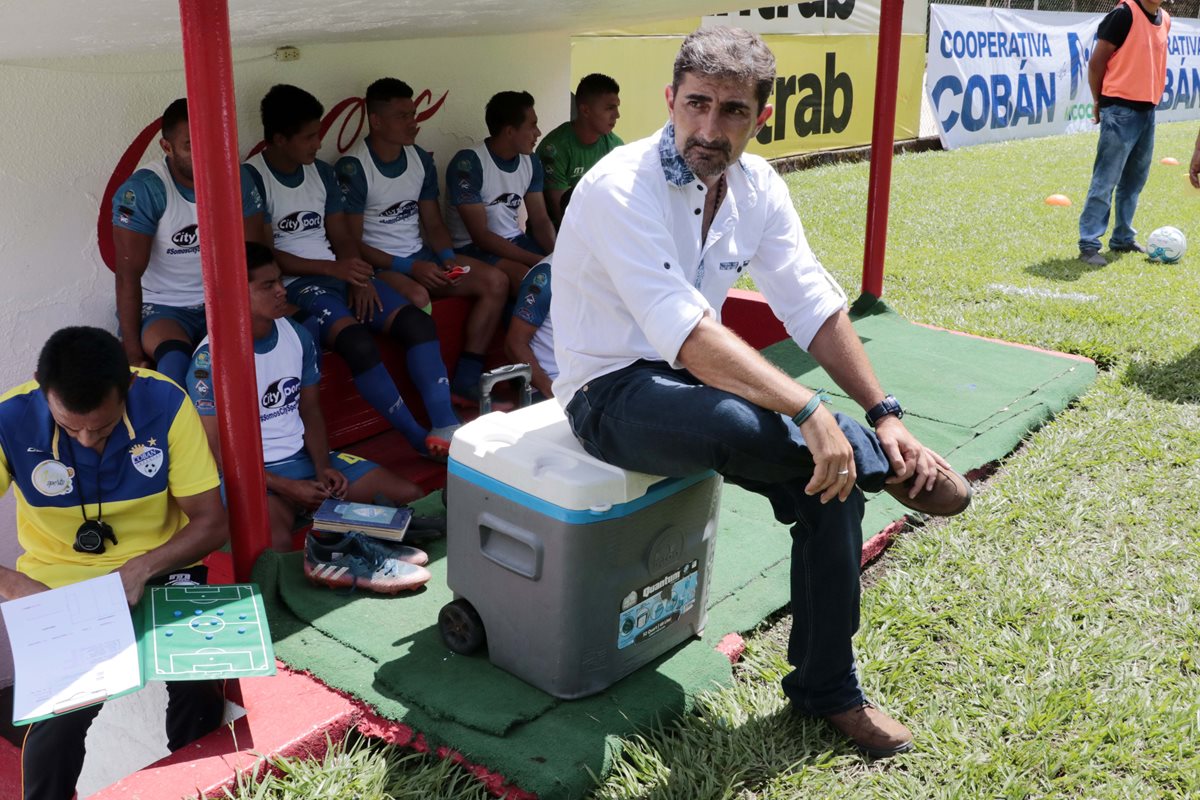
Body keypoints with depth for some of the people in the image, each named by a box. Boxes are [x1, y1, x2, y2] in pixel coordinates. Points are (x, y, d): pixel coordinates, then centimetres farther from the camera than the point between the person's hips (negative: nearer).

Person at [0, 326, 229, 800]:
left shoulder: (166, 404, -19)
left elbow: (211, 523, -13)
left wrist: (141, 569, -27)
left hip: (161, 568, 0)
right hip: (60, 586, 0)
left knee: (199, 685, -22)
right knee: (61, 711, -23)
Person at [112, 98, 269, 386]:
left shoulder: (236, 180, -5)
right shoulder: (143, 190, -18)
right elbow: (129, 275, -18)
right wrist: (133, 353, -21)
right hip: (160, 306, -3)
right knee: (175, 361, -35)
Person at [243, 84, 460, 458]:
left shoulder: (322, 172, 14)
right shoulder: (251, 178, -6)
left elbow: (342, 236, 13)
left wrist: (359, 279, -7)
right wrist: (332, 268, -17)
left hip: (340, 272, 7)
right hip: (294, 283, -7)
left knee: (417, 321, -16)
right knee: (358, 342, -32)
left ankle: (446, 427, -20)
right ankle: (420, 437, -19)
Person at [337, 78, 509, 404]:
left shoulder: (421, 159, 8)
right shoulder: (352, 169, -13)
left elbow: (434, 224, 13)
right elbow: (351, 243, -14)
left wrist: (448, 258, -8)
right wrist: (410, 267, -21)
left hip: (421, 255, 7)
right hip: (377, 264, -7)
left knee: (495, 281, -10)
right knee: (417, 298, -38)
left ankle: (466, 380, -8)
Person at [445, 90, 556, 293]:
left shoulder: (531, 161, 3)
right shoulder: (467, 164, -19)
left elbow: (540, 220, 5)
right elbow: (480, 236, -21)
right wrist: (538, 260, -26)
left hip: (515, 242, 7)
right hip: (473, 248, -6)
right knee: (529, 279, -32)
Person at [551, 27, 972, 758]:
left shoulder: (757, 185, -1)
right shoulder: (622, 189, -24)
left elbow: (816, 307, 0)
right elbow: (686, 335, -34)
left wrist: (882, 414, -9)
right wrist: (809, 410, -38)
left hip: (695, 378, 7)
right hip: (613, 393, -7)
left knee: (830, 474, -12)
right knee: (748, 425, -37)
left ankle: (827, 688, 6)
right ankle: (889, 466, -4)